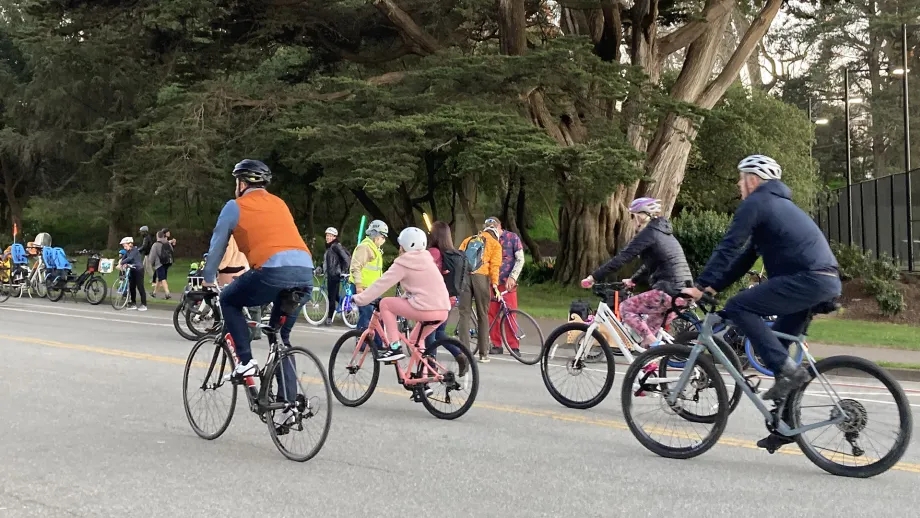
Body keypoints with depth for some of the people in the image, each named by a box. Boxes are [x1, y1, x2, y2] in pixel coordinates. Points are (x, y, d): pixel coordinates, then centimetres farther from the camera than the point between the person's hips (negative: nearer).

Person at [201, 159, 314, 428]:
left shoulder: (235, 207, 12)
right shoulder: (279, 204, 28)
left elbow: (217, 247, 20)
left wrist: (208, 281, 35)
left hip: (274, 270, -6)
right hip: (306, 271, 6)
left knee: (229, 300, 21)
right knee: (281, 337, 19)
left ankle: (245, 361, 8)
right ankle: (288, 401, 13)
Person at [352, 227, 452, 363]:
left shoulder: (403, 263, 0)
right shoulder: (426, 260, 21)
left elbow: (381, 284, -1)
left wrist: (359, 299, 6)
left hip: (425, 309, -8)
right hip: (443, 310, 8)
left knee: (385, 303, 7)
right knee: (414, 341, 30)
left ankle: (395, 348, 0)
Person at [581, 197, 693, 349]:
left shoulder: (648, 233, -6)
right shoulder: (662, 232, 22)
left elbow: (622, 258, -12)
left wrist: (593, 277, -9)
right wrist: (632, 280, 43)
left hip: (668, 291, -9)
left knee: (625, 308, 4)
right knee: (649, 332, 17)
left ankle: (654, 345, -6)